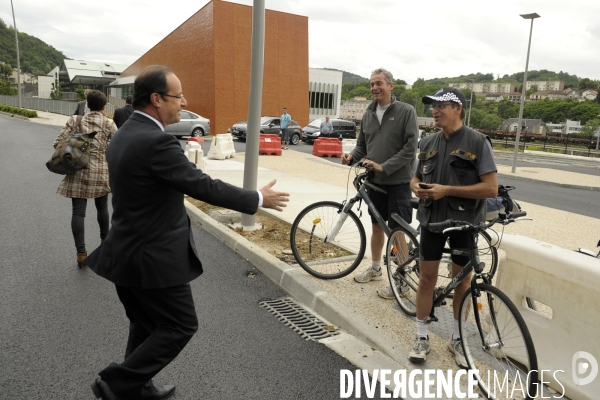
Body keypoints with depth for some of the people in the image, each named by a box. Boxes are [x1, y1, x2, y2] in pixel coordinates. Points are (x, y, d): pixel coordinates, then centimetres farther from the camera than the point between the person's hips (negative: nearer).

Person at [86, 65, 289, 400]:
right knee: (181, 326, 7)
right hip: (153, 258, -10)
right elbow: (205, 186, -23)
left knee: (147, 327, 22)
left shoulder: (125, 134, 7)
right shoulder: (156, 142, -24)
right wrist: (258, 199, -12)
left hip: (127, 253, 10)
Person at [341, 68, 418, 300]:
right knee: (377, 226, 16)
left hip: (397, 182, -5)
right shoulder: (368, 114, 9)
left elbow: (410, 149, -14)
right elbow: (362, 146, 13)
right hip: (374, 181, 6)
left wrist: (383, 167, -20)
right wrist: (351, 157, -8)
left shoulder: (406, 111, -8)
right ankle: (375, 269, 32)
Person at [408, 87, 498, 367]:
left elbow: (491, 188, -15)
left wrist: (447, 190, -21)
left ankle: (457, 339, 28)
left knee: (462, 282, 10)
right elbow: (416, 177, 15)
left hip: (463, 221, -3)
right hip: (432, 219, 3)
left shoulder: (478, 142, -10)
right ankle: (422, 337, 21)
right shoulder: (429, 143, 5)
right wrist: (417, 187, -9)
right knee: (427, 278, 6)